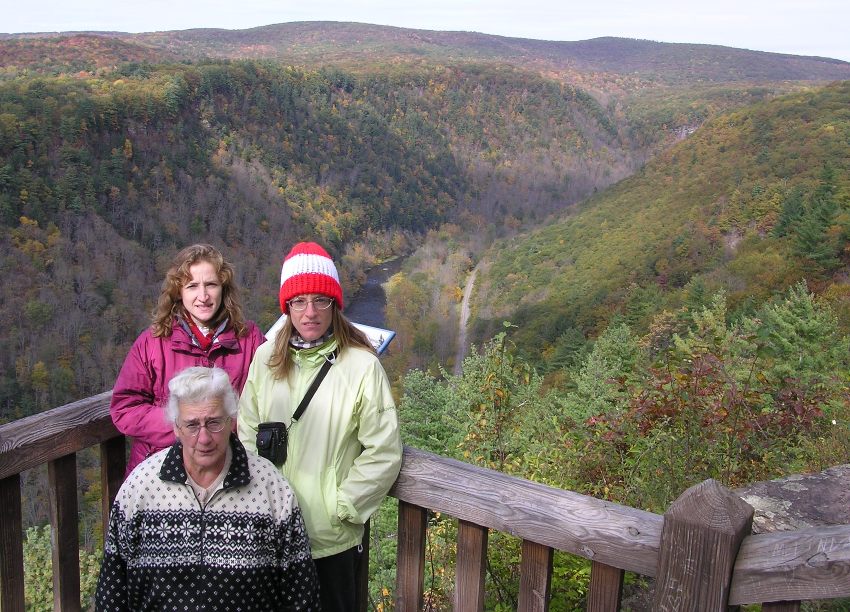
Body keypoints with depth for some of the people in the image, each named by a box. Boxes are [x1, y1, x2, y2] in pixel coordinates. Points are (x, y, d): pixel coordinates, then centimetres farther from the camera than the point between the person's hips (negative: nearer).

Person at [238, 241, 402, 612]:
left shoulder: (362, 365, -13)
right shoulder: (266, 358, 0)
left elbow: (384, 453, -10)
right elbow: (246, 434, 6)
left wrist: (341, 507, -9)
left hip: (332, 538, -3)